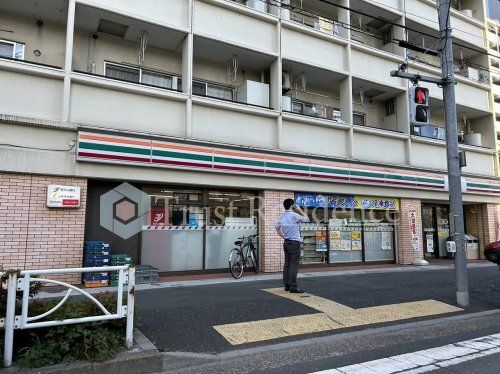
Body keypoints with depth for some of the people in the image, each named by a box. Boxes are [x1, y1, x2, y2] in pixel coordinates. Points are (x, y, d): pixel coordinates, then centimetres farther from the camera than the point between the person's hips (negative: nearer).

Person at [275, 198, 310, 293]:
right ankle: (293, 287, -4)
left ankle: (287, 285, 17)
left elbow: (277, 228, 19)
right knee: (294, 265, -5)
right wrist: (300, 210, 7)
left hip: (286, 242, 8)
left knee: (287, 264, 11)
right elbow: (307, 219, -1)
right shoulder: (294, 215, -14)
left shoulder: (282, 216, 9)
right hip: (295, 243, -8)